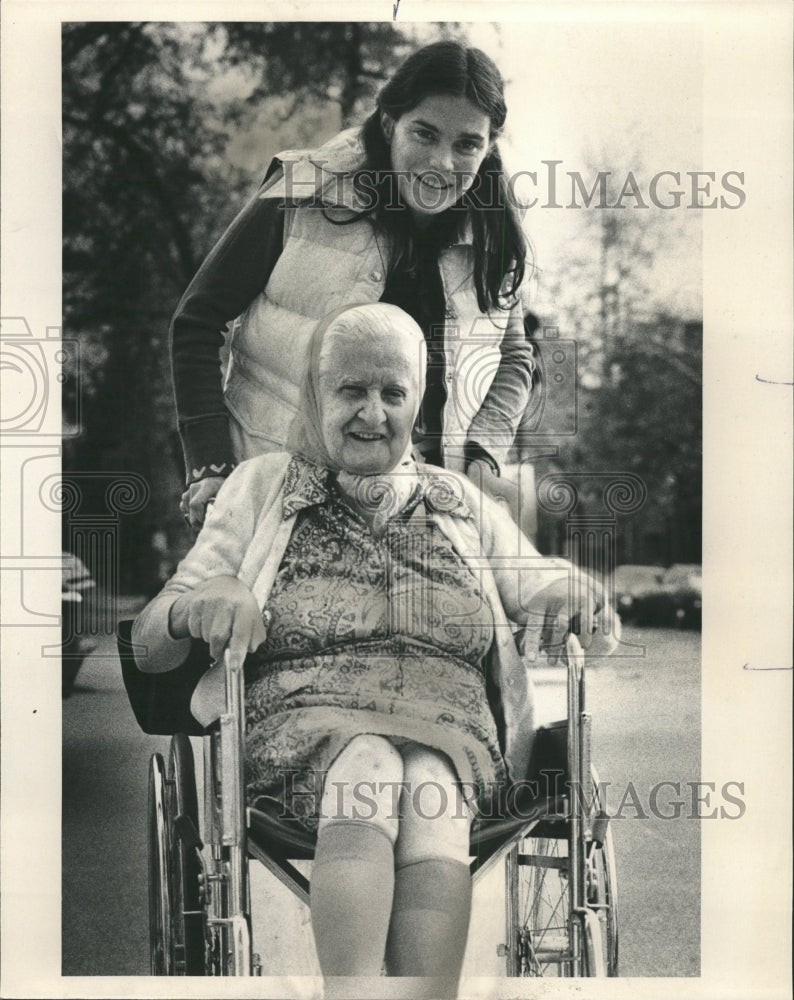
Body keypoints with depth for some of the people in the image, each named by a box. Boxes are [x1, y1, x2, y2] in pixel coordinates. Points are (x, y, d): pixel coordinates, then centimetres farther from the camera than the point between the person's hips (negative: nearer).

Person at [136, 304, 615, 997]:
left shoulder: (463, 505, 25)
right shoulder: (263, 487, 19)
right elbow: (147, 646, 13)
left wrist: (567, 590, -5)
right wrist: (200, 602, -12)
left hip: (445, 723, 2)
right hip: (301, 716, -1)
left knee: (430, 791, -35)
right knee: (368, 766, -36)